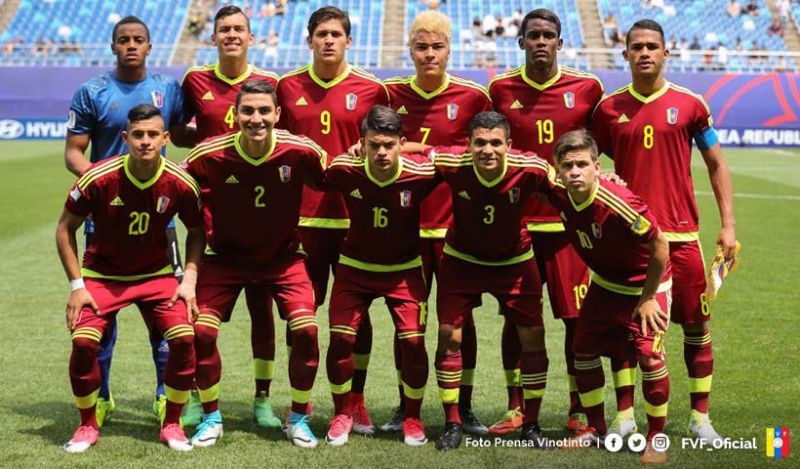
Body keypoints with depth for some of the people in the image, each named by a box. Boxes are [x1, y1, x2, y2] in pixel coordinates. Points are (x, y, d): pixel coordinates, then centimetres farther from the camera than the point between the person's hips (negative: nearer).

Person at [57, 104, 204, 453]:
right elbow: (65, 228, -6)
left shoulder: (180, 183, -13)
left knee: (184, 338, -19)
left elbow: (196, 231, 4)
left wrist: (189, 279, -8)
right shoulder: (99, 178, -18)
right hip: (101, 275, -1)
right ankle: (88, 426, 5)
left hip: (156, 275, 1)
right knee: (83, 342, -21)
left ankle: (171, 424, 3)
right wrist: (76, 285, -10)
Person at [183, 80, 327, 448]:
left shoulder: (301, 152, -18)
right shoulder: (208, 156, -19)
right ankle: (211, 417, 12)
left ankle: (299, 418, 7)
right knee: (201, 330, -13)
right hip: (226, 257, 0)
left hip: (283, 256, 0)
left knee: (306, 328, -16)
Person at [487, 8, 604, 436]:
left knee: (577, 317, 2)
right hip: (516, 219, 1)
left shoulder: (587, 88, 0)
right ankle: (516, 408, 20)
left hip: (570, 219, -1)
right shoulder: (501, 89, 2)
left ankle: (578, 411, 15)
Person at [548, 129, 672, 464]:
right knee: (584, 349, 8)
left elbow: (660, 247, -26)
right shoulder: (560, 197, -19)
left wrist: (647, 299, -17)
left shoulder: (619, 204, -36)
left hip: (646, 283, -6)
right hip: (605, 283, 7)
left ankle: (656, 438, 2)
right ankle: (596, 428, 26)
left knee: (649, 354, -16)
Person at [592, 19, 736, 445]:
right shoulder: (609, 108, 4)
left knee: (696, 325, 4)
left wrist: (728, 224, 1)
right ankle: (626, 417, 16)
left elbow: (716, 164, 7)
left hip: (680, 233, 0)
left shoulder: (689, 104, 2)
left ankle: (700, 417, 17)